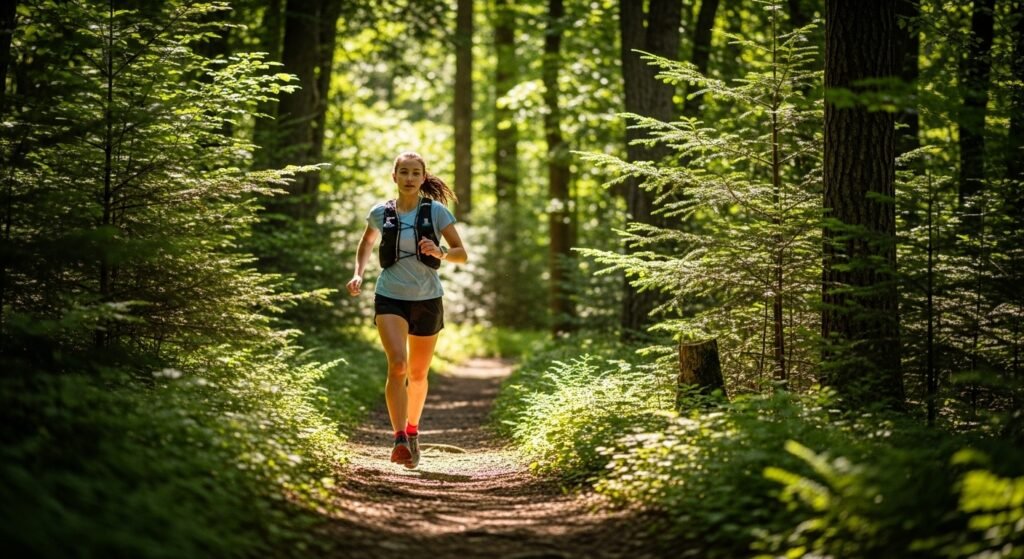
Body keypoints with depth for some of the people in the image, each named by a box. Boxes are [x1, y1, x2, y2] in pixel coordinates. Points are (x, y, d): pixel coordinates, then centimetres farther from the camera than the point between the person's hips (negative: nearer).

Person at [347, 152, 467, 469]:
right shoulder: (381, 213, 1)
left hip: (427, 300, 1)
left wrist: (439, 253, -24)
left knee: (418, 374, 13)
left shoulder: (436, 212, -3)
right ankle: (400, 440, -26)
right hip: (390, 299, -1)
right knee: (397, 364, -22)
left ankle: (412, 431, 38)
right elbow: (366, 243, 22)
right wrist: (358, 274, 8)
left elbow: (462, 254, -4)